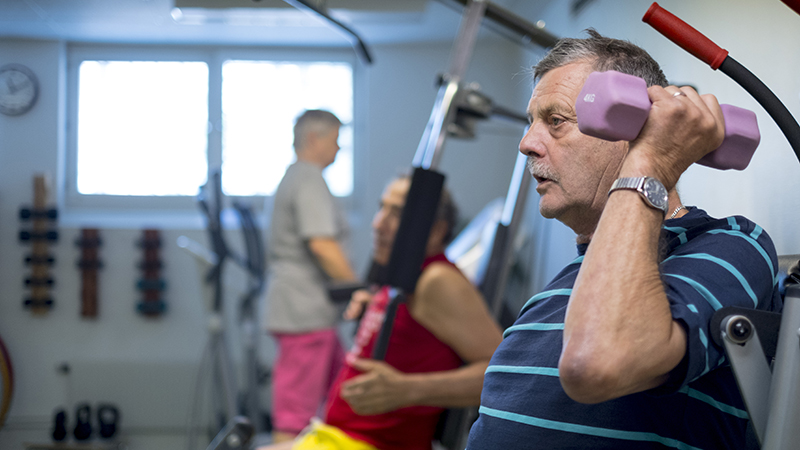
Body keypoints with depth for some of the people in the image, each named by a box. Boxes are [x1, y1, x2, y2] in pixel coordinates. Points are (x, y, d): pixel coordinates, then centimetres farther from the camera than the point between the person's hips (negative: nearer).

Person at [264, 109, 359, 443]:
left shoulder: (292, 178, 21)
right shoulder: (310, 179, -11)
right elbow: (321, 244, -22)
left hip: (311, 310, 11)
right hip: (306, 312, -11)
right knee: (295, 415, -8)